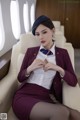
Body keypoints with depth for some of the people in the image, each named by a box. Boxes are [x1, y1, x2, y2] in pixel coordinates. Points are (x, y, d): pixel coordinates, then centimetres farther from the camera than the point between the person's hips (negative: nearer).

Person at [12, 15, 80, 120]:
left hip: (45, 98, 2)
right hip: (24, 96, -1)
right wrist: (30, 68, -8)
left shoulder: (62, 53, 11)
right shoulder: (30, 51, 12)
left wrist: (59, 69, -12)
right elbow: (20, 78, 12)